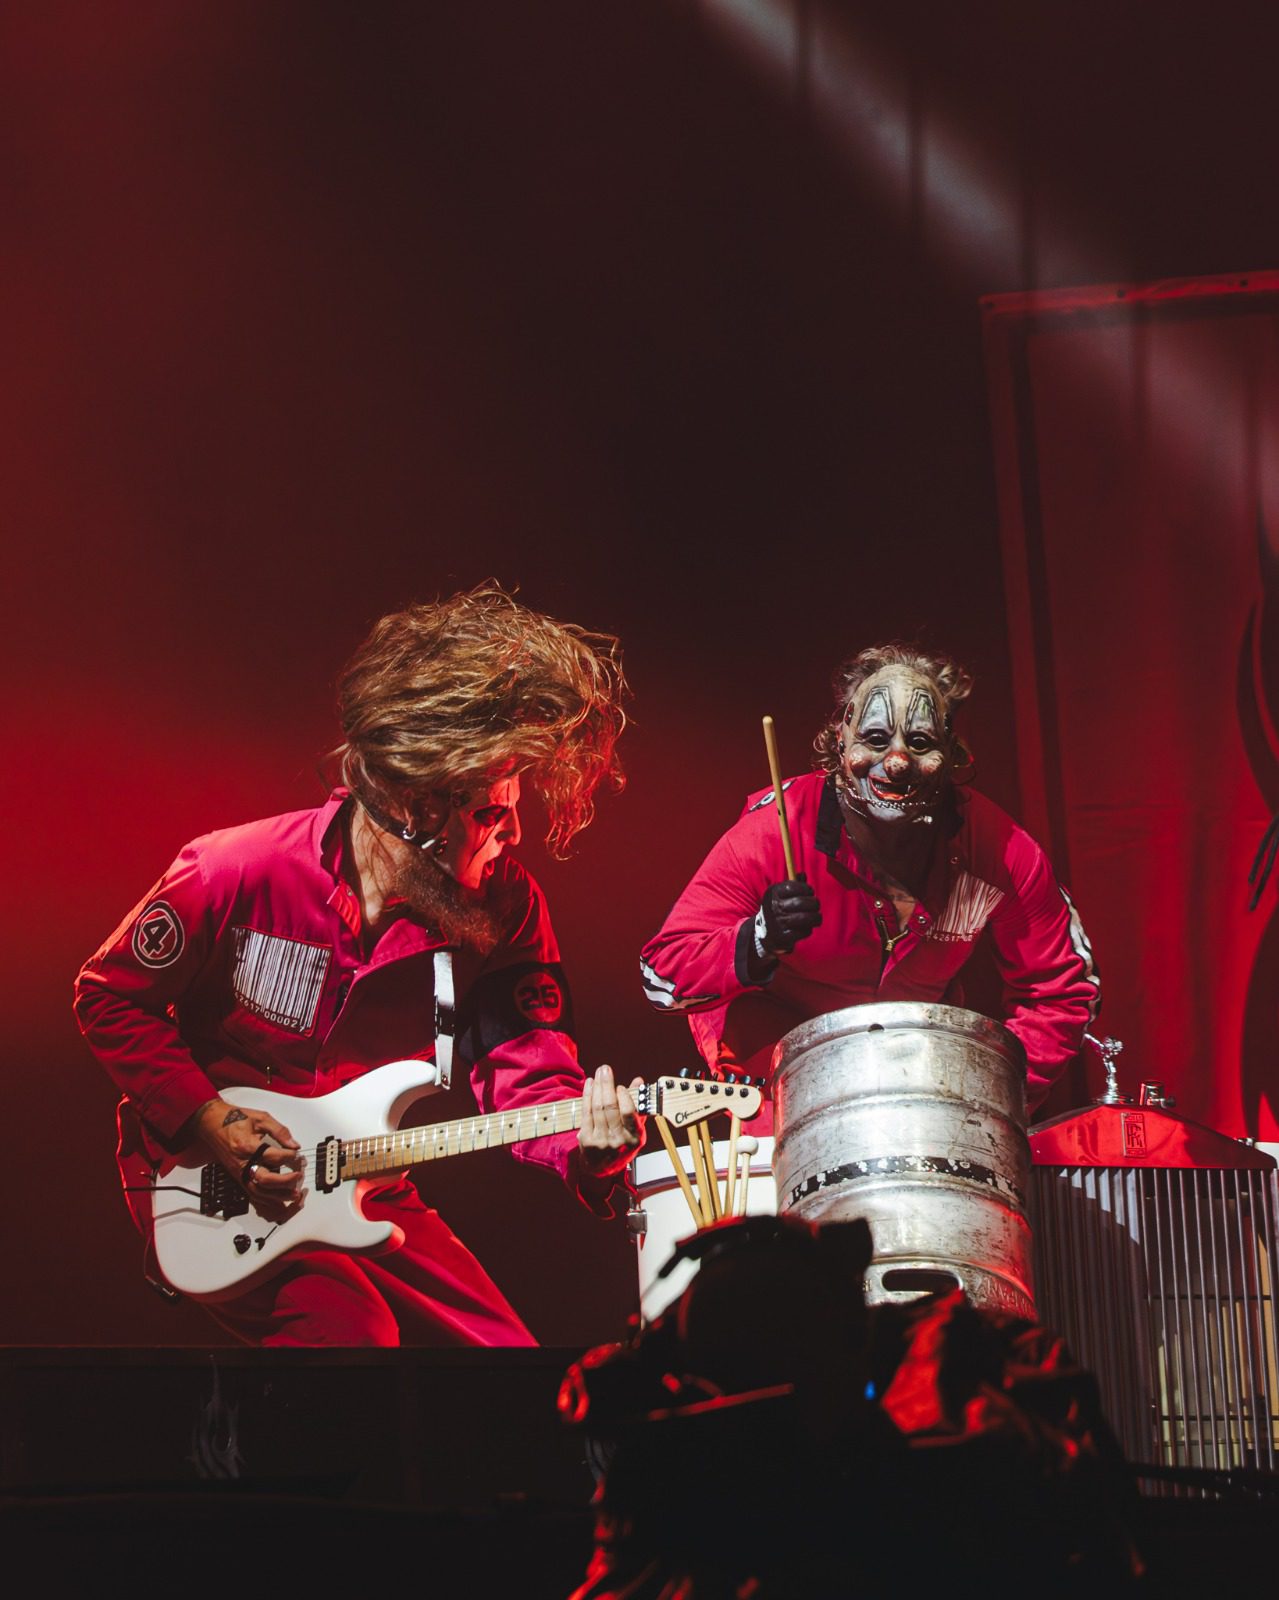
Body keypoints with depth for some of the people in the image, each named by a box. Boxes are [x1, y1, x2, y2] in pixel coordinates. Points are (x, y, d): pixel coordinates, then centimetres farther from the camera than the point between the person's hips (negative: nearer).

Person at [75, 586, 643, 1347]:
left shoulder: (504, 907, -11)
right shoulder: (237, 874, -20)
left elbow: (529, 1079, -10)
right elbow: (111, 996, -5)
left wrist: (585, 1145, -33)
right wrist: (209, 1123, -16)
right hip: (195, 1171, -5)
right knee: (348, 1328, -30)